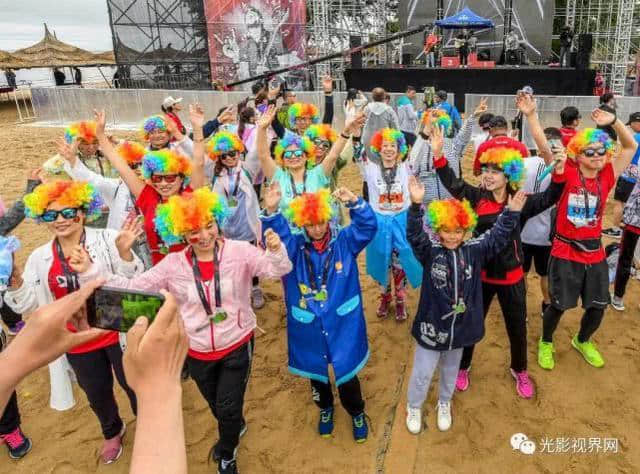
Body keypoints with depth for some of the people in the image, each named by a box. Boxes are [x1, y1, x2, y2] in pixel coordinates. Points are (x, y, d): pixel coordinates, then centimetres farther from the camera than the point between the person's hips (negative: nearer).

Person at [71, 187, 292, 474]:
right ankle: (235, 427, 63)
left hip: (237, 345, -2)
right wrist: (90, 271, -21)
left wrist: (275, 251, -47)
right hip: (198, 351, 3)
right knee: (216, 406, 26)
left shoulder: (239, 251, -18)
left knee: (228, 408, 10)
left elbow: (277, 270, -24)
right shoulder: (173, 264, -13)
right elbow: (131, 288, -11)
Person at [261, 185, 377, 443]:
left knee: (347, 374, 12)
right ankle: (325, 409, 53)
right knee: (316, 373, 23)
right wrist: (271, 211, -41)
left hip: (343, 325, -1)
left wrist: (354, 203, -36)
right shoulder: (294, 246, -7)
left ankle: (357, 413, 43)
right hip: (308, 328, 2)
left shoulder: (344, 241, -8)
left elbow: (368, 226, -20)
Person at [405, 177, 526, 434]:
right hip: (432, 324, -3)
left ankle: (444, 404, 52)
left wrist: (511, 212, -23)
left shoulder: (474, 250, -6)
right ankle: (414, 407, 39)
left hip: (461, 325, 3)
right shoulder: (429, 250, -16)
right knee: (422, 372, 12)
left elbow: (498, 236, -9)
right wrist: (416, 205, -46)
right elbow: (414, 234, -31)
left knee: (450, 369, 26)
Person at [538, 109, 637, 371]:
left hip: (595, 252, 4)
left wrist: (613, 121, -12)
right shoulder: (567, 174, -11)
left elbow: (631, 146, 2)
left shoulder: (607, 176, -1)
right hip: (565, 253, -4)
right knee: (559, 305, 7)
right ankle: (546, 343, 35)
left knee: (598, 306, 13)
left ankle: (582, 341, 43)